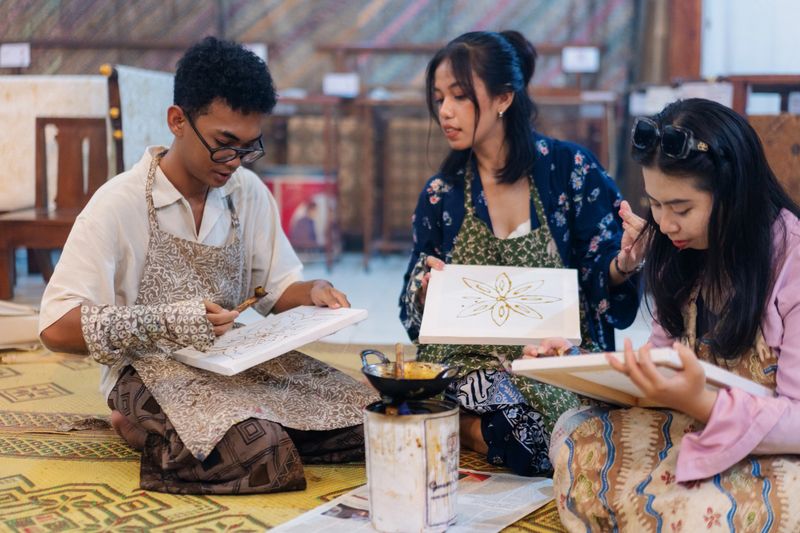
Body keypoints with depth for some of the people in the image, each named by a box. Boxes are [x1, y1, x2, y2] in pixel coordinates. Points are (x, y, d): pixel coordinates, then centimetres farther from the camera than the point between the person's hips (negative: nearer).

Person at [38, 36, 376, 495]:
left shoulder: (249, 193, 5)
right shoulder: (120, 204, -11)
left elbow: (278, 286, 15)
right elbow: (58, 328, -15)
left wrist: (313, 293, -8)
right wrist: (169, 322, -26)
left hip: (243, 362, 7)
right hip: (155, 372, -7)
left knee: (366, 421, -12)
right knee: (264, 460, -33)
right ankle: (143, 429, -3)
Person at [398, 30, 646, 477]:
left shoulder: (570, 168, -1)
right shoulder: (441, 193, 6)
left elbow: (599, 284, 0)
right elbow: (416, 314, 11)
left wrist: (622, 267, -24)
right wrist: (426, 287, -13)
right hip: (470, 360, 0)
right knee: (517, 419, -33)